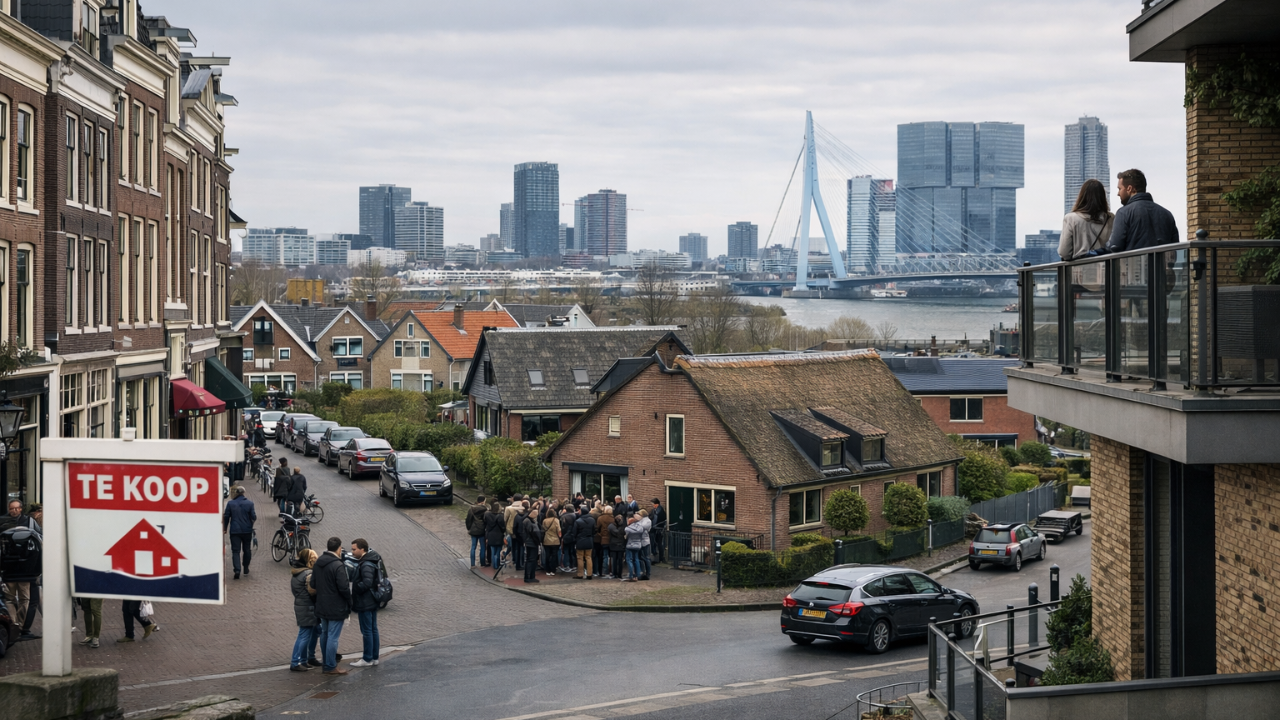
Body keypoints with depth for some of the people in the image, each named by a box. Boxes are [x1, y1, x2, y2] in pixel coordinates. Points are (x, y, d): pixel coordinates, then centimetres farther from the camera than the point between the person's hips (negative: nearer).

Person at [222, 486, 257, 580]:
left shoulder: (230, 503, -5)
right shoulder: (249, 503, -6)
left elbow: (226, 517, 2)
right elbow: (253, 517, -6)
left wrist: (225, 528, 14)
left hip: (234, 531, -1)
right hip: (247, 530, 1)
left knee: (235, 551, -1)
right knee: (247, 549, 17)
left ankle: (237, 570, -16)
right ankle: (246, 568, 28)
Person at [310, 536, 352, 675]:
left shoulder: (318, 563, 6)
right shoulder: (338, 566, -20)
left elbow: (312, 585, 11)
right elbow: (344, 588, -20)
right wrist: (349, 602, -6)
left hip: (321, 606, 8)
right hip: (336, 607, -8)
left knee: (324, 634, 17)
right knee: (333, 637, -3)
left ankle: (327, 663, 27)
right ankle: (331, 667, 0)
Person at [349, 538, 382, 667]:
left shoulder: (366, 565, -20)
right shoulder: (372, 561, 10)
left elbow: (367, 583, -29)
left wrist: (353, 590, -17)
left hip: (365, 603, -10)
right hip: (373, 602, 10)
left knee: (367, 631, -2)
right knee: (373, 629, 14)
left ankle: (367, 659, 4)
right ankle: (374, 657, 21)